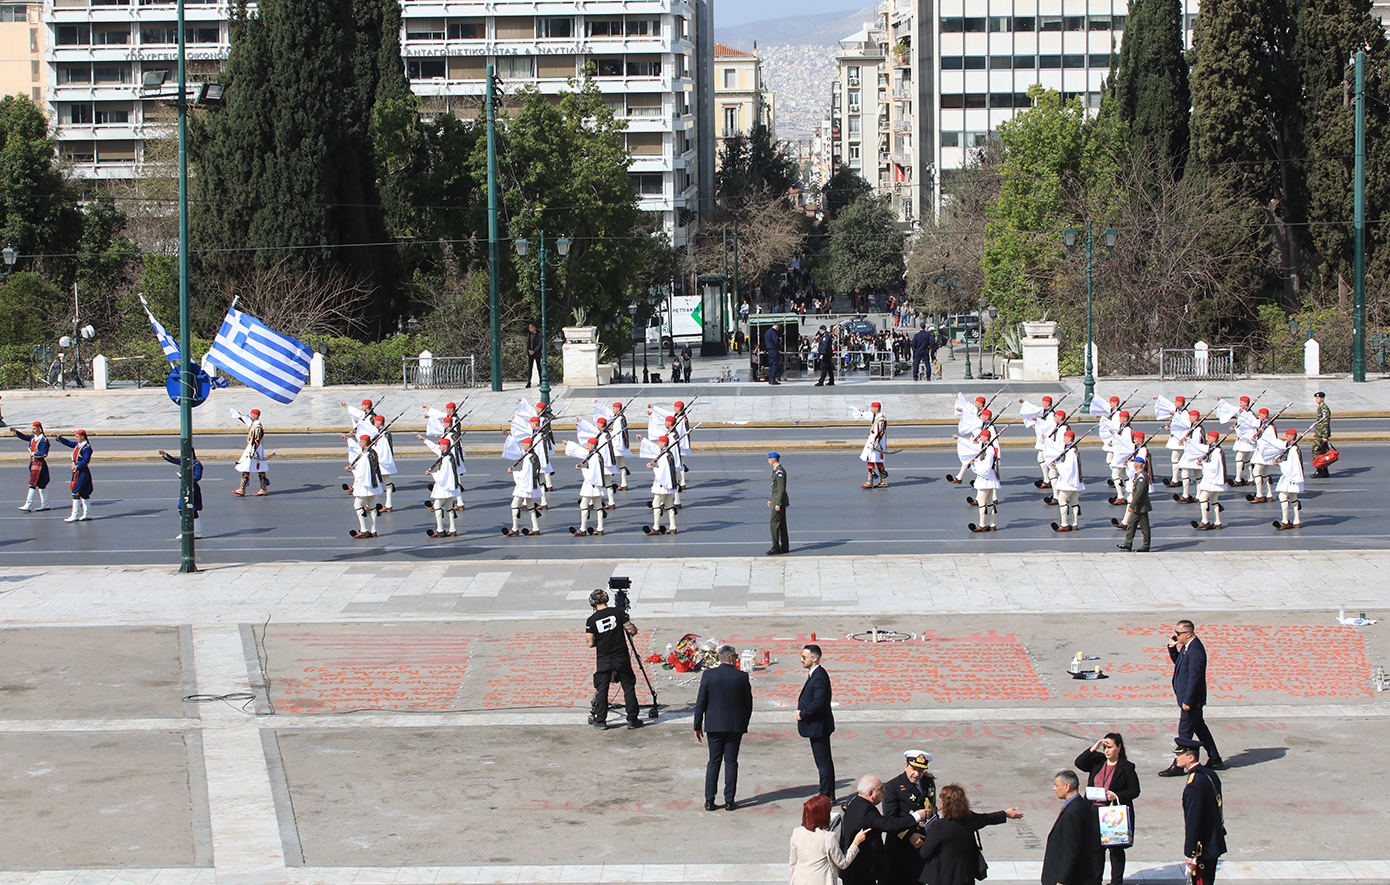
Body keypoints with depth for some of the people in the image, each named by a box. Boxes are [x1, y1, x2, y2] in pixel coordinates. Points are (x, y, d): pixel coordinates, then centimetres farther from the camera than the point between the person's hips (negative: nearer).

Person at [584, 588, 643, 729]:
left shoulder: (591, 620, -5)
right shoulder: (618, 613, -5)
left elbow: (591, 643, -7)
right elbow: (633, 631, -7)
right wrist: (631, 628, 16)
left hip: (603, 660, 0)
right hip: (622, 659, 0)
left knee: (601, 690, 10)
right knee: (629, 687, 9)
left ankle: (600, 720, 13)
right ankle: (632, 719, 10)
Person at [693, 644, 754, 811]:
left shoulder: (708, 675, -6)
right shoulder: (741, 677, -6)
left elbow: (701, 702, -4)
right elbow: (748, 704, 1)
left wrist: (698, 726, 5)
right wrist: (744, 725, 14)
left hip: (714, 725, 1)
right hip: (735, 726, -1)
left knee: (714, 762, 9)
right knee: (731, 762, 6)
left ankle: (709, 801, 6)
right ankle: (729, 801, 7)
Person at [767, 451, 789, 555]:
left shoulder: (779, 472, -20)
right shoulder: (777, 470, 13)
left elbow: (782, 489, -23)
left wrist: (778, 504, -23)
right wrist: (770, 499, 25)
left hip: (779, 501, -10)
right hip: (776, 500, 10)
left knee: (774, 524, -9)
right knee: (781, 524, 12)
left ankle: (775, 548, -7)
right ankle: (784, 547, 15)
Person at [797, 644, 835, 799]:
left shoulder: (820, 677, -20)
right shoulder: (814, 674, 13)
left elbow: (818, 703, -27)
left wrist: (802, 715, -15)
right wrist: (802, 712, 4)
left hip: (818, 727, -11)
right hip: (818, 727, 11)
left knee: (823, 763, -4)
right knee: (825, 762, 16)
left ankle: (826, 796, 1)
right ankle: (830, 795, 23)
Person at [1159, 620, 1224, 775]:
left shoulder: (1195, 650, -24)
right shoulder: (1187, 647, 6)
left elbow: (1194, 677, -25)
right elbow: (1178, 662, 24)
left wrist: (1187, 701, -24)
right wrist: (1172, 647, 5)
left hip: (1192, 699, -10)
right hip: (1192, 698, 10)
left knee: (1185, 732, -2)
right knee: (1199, 727, 19)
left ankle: (1178, 766, 6)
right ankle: (1215, 760, 28)